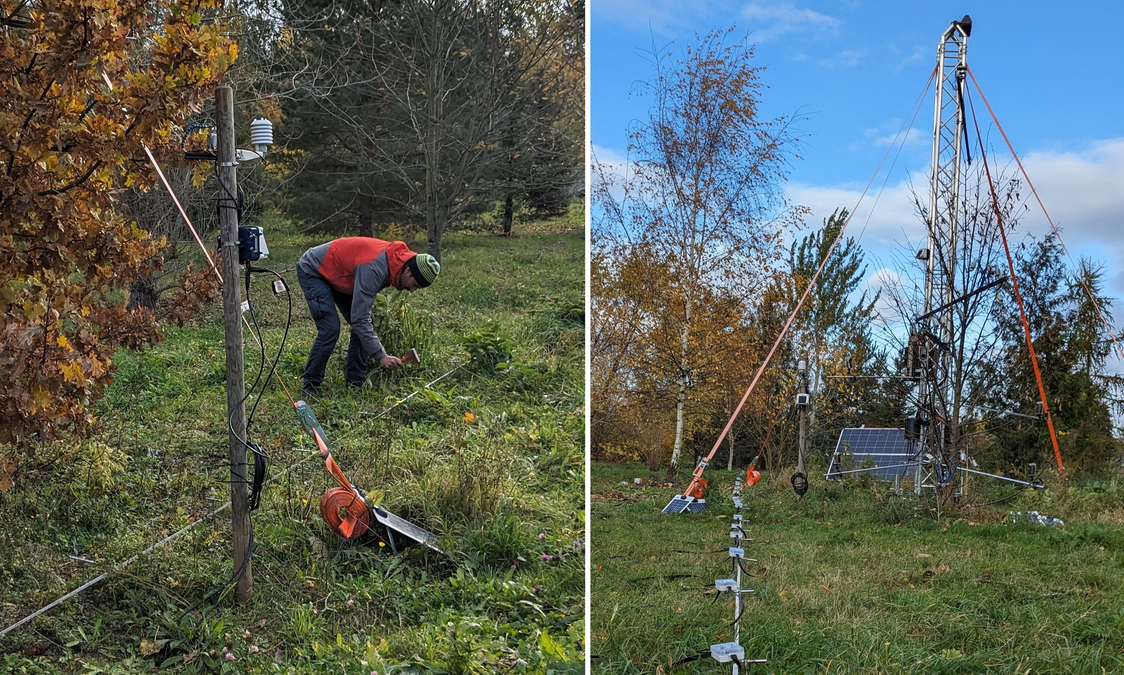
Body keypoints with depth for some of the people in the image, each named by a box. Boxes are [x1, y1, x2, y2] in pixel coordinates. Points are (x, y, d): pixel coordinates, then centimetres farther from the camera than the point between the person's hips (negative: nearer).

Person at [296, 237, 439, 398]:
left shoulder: (396, 258, -10)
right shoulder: (374, 268, -37)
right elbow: (358, 319, -35)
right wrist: (381, 355, -34)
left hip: (336, 274, 9)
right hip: (312, 271, -9)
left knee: (366, 323, -1)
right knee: (330, 329, -18)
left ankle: (355, 383, 5)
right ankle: (310, 386, -5)